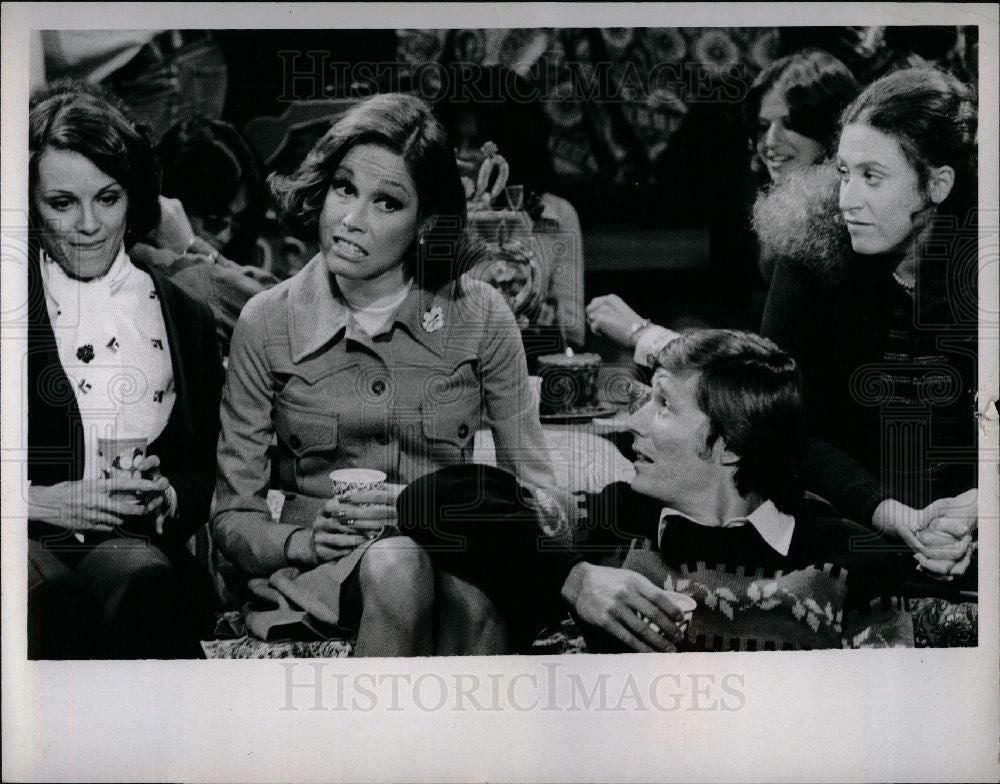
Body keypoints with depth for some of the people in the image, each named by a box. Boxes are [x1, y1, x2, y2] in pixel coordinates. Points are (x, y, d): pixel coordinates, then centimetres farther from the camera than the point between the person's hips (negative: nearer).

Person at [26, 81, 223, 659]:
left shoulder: (185, 320, 20)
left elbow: (217, 472, 20)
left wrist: (170, 496, -1)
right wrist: (41, 501, -7)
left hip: (136, 544, 1)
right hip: (27, 541, -1)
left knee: (140, 579, -37)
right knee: (47, 591, -38)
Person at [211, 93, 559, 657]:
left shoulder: (481, 316, 0)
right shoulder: (267, 323, 0)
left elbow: (538, 498, 2)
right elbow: (234, 516, 4)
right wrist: (304, 542, -17)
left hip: (456, 556, 1)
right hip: (321, 570, 0)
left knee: (469, 592, -36)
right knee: (396, 565, -35)